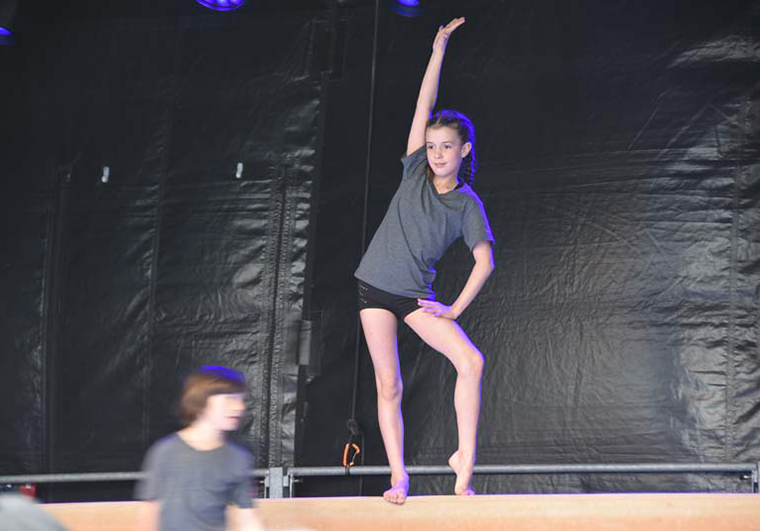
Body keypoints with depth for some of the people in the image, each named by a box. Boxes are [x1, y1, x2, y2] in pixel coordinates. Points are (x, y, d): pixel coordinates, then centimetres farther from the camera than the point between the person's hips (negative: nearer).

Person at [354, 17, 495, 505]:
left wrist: (456, 309, -15)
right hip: (376, 285, 1)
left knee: (471, 360, -20)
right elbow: (425, 106, -5)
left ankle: (465, 461, -15)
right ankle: (398, 475, 4)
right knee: (389, 385, -2)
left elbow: (485, 260, -8)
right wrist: (439, 52, -9)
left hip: (417, 295, -1)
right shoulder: (416, 171, 1)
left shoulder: (467, 204, -3)